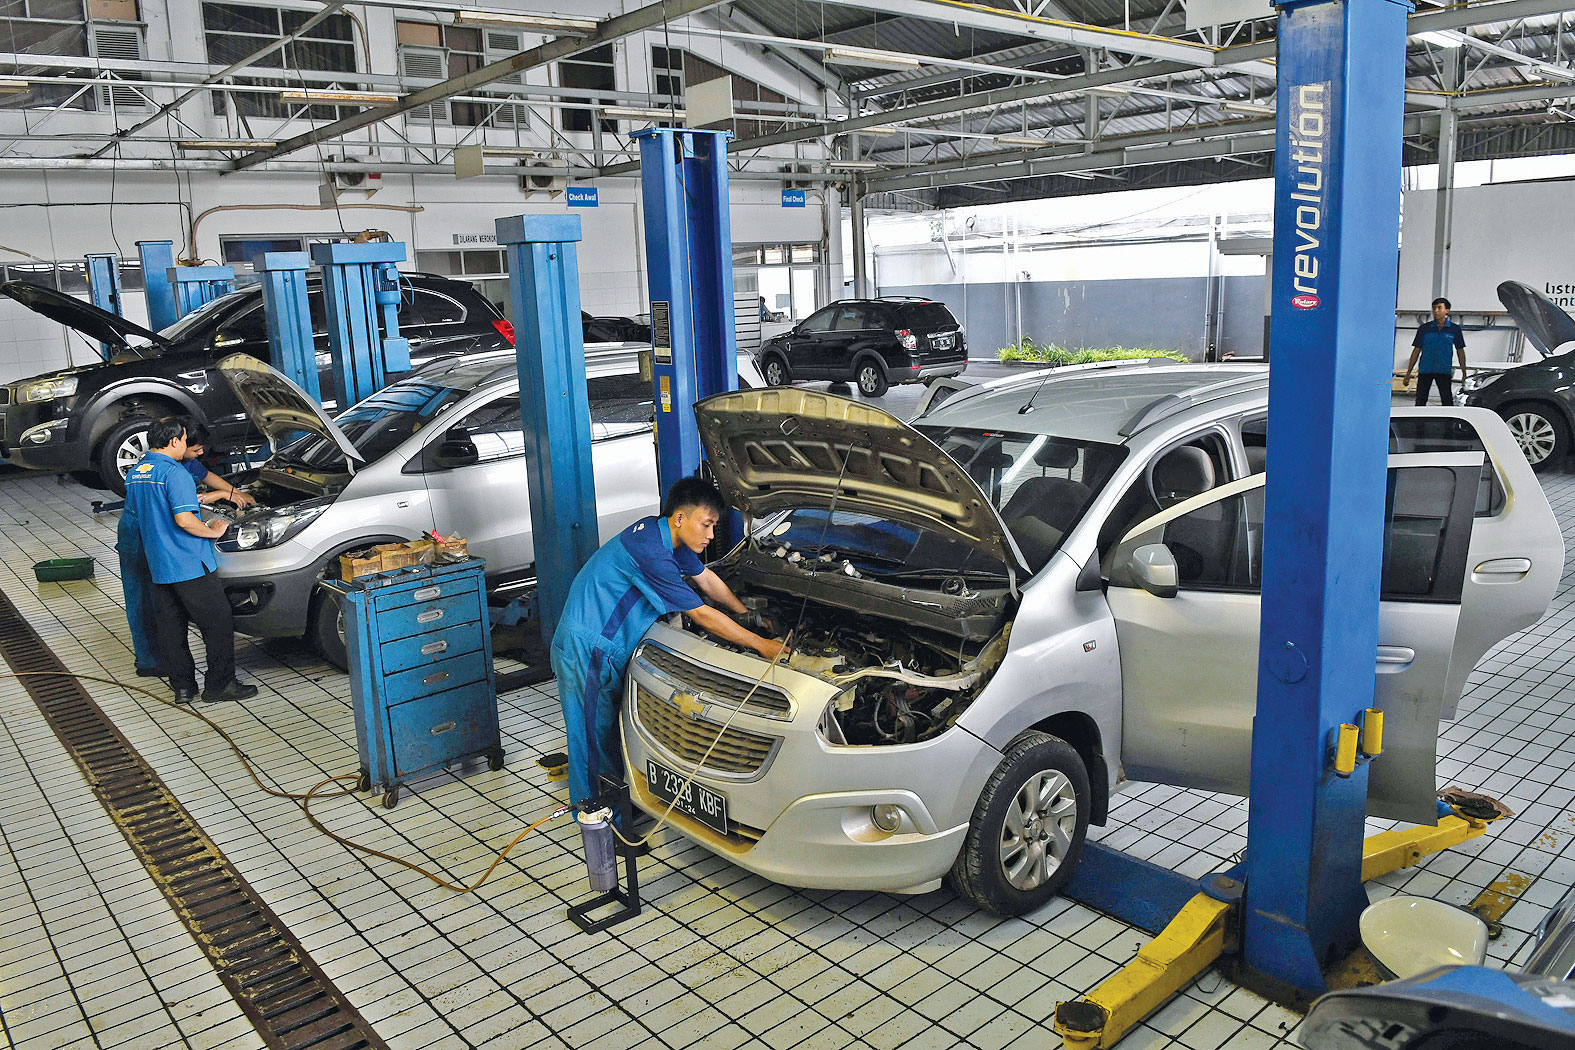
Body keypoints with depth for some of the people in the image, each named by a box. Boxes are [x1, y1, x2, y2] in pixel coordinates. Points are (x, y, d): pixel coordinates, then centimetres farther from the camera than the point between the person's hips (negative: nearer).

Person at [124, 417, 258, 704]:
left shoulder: (134, 474, 10)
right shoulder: (175, 473, -17)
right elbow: (184, 520, -25)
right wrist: (213, 531, -9)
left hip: (157, 565, 8)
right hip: (189, 564, -8)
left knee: (171, 627, 13)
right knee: (219, 622, 1)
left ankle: (182, 686, 19)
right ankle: (219, 686, 3)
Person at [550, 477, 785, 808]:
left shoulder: (666, 534, 0)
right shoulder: (652, 552, -30)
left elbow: (706, 578, 17)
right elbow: (701, 615, -26)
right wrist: (760, 644, -20)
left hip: (610, 643, 9)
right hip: (586, 647, -9)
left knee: (618, 723, 17)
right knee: (592, 731, 3)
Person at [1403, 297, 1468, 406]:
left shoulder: (1454, 329, 5)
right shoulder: (1424, 328, 5)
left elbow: (1460, 351, 10)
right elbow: (1416, 350, 8)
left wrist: (1464, 374, 8)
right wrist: (1408, 373, 4)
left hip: (1444, 371, -1)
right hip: (1425, 370, 1)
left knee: (1447, 402, -1)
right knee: (1420, 401, 2)